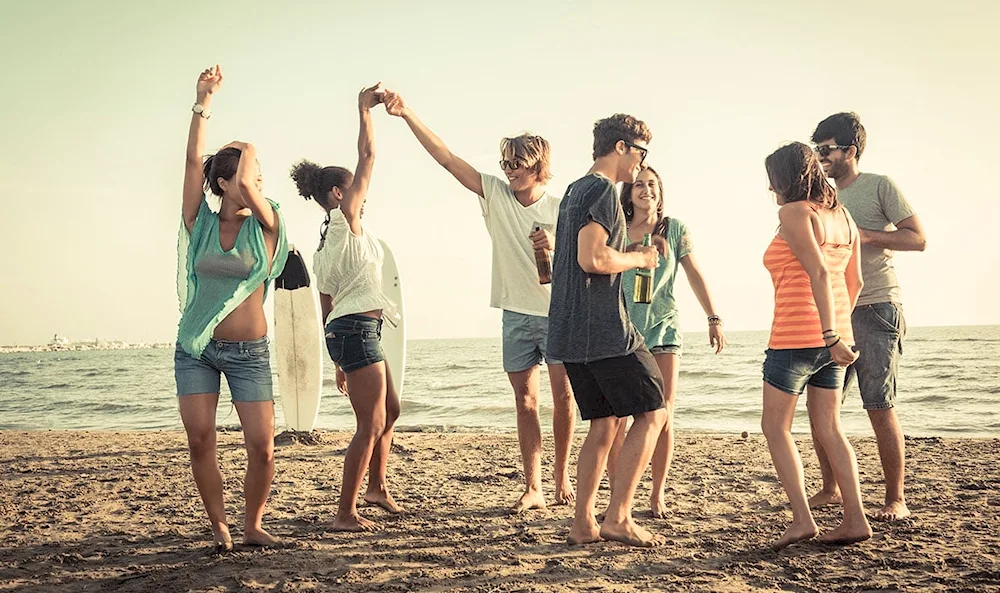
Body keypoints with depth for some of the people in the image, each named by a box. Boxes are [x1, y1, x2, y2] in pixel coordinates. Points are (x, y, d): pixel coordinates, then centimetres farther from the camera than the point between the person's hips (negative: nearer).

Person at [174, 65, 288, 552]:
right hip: (195, 347, 1)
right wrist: (203, 103, -8)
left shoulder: (265, 226, -1)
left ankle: (252, 525, 14)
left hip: (249, 351, -1)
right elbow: (194, 161, -7)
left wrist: (249, 150, 0)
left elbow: (247, 187, -19)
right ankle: (219, 526, 13)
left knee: (262, 445, -6)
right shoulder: (201, 222, 2)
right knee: (200, 439, -4)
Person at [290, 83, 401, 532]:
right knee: (371, 424, -7)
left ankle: (377, 487, 36)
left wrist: (339, 360, 22)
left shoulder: (325, 245, 17)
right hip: (358, 330, -10)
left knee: (389, 410, 23)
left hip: (345, 330, 10)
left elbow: (327, 305, 18)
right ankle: (345, 515, -4)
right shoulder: (345, 221, -7)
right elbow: (367, 156, -7)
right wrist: (365, 109, 4)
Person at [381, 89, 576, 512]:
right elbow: (447, 158, -7)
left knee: (563, 397, 2)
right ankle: (532, 488, 6)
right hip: (516, 315, 2)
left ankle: (562, 473, 20)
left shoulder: (559, 210, -3)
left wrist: (555, 249, -19)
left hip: (558, 314, -2)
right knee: (525, 402, 3)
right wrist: (406, 114, -13)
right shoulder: (495, 194, 0)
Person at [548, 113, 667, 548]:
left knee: (604, 423, 12)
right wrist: (637, 259, -5)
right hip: (604, 329, -10)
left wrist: (627, 254, 18)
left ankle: (583, 524, 11)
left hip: (570, 332, 10)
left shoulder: (574, 191, 21)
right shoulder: (602, 191, -9)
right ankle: (618, 517, -5)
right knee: (652, 413, -2)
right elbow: (591, 258, -21)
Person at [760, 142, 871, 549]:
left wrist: (830, 334, -23)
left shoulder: (793, 212, -10)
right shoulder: (842, 215, 14)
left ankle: (802, 519, -4)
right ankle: (855, 520, 9)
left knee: (776, 426, 3)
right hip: (834, 337, 8)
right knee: (828, 429, 12)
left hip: (796, 335, -8)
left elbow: (818, 272, -20)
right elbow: (854, 282, 17)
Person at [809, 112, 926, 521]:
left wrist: (866, 236, -17)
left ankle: (896, 499, 4)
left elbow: (918, 239, -7)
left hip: (877, 308, -6)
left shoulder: (880, 186, -2)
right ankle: (830, 490, 16)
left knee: (880, 408, -7)